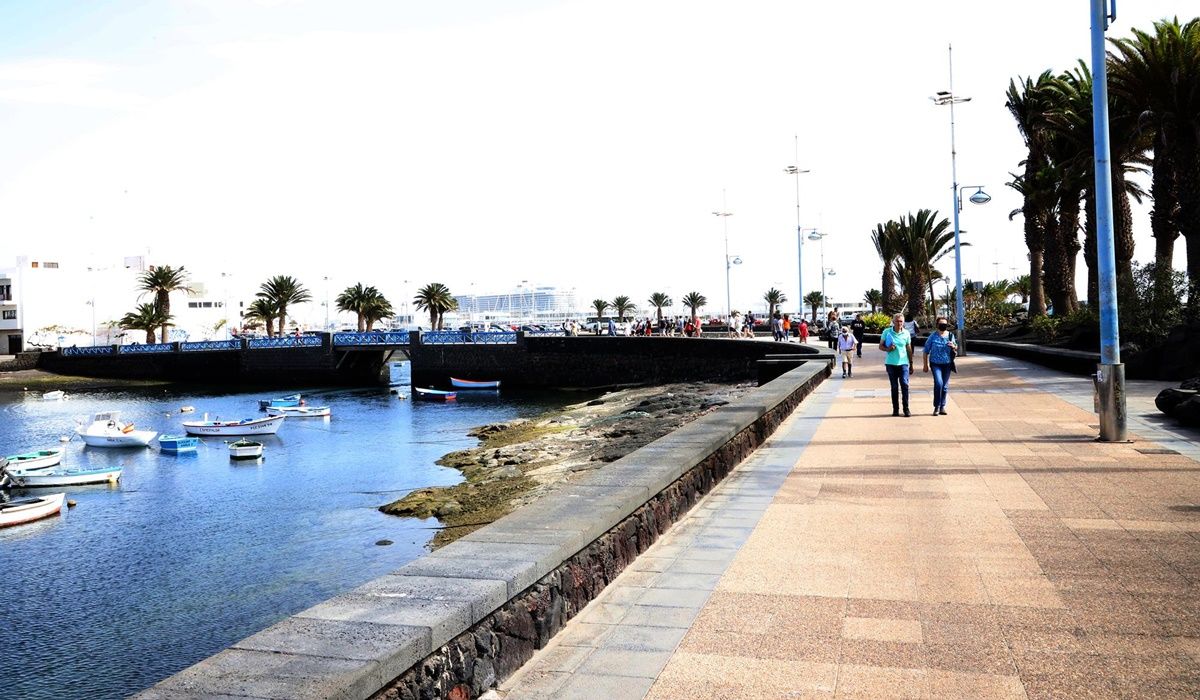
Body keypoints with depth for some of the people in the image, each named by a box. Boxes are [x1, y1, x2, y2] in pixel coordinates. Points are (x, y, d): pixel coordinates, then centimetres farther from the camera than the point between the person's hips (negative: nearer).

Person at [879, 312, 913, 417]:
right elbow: (880, 346, 6)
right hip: (891, 363, 0)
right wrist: (887, 349, -15)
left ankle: (906, 409, -5)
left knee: (904, 384, -11)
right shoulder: (887, 332, 0)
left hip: (903, 362, 0)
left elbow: (909, 349, 11)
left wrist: (911, 363, 14)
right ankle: (895, 409, 13)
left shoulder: (906, 333, 4)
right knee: (894, 387, 6)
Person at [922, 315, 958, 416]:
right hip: (935, 363, -3)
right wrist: (926, 364, -1)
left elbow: (956, 350, 17)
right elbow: (926, 350, 1)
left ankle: (942, 407, 18)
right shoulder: (933, 336, -4)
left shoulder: (951, 335, 5)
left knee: (945, 386, 6)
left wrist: (954, 346, -8)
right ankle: (936, 407, -6)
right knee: (938, 383, -19)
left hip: (947, 364, 3)